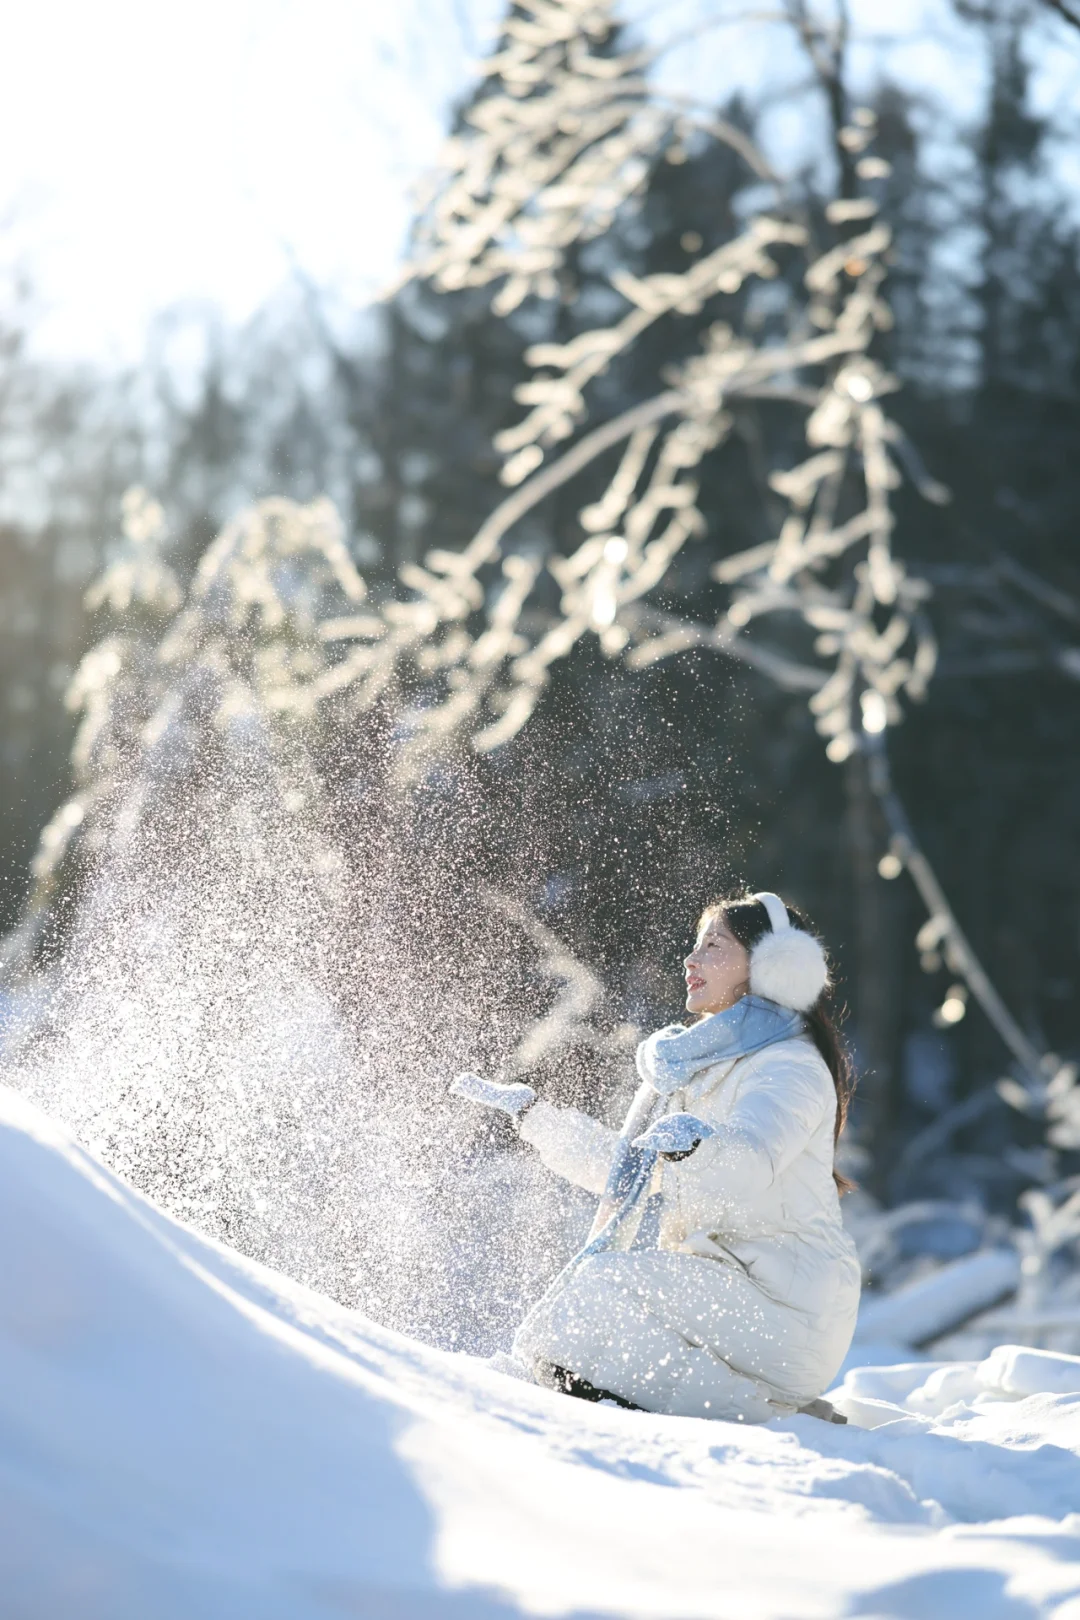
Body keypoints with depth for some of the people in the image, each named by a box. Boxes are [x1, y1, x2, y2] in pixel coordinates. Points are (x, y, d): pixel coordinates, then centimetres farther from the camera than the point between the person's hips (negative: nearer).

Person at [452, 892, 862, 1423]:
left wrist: (686, 1139, -51)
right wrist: (530, 1112, 25)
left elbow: (749, 1162, -31)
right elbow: (625, 1170, 26)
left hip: (786, 1305, -9)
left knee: (601, 1287, -26)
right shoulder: (697, 1064, 19)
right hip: (716, 1289, 9)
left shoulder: (792, 1067, -9)